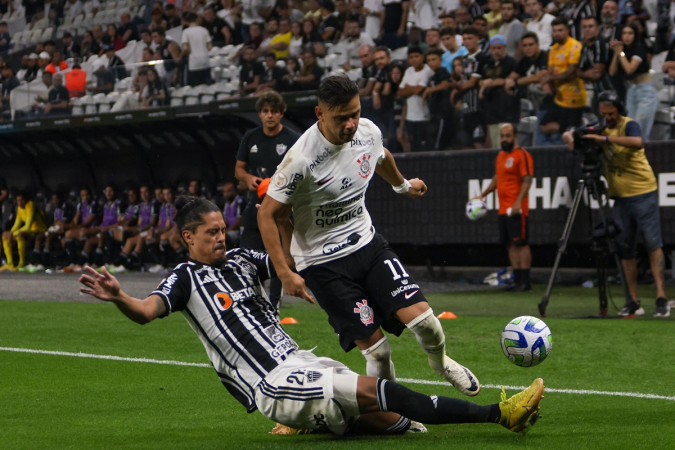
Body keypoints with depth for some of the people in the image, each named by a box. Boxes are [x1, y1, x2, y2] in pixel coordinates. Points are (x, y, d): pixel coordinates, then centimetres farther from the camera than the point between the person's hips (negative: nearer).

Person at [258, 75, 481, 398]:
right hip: (324, 262, -5)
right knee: (376, 347, -10)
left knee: (421, 318, -10)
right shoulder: (301, 158, -24)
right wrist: (285, 273, -19)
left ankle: (440, 363, 22)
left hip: (368, 244, 5)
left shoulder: (369, 132, -6)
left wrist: (402, 184, 41)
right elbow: (268, 214, -15)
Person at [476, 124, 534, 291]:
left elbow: (527, 180, -16)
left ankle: (525, 282, -7)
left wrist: (518, 202, -23)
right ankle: (517, 280, 13)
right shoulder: (501, 155, 17)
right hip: (503, 209, 8)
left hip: (517, 210, -8)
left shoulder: (522, 155, -9)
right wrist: (483, 194, 23)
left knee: (520, 243, -8)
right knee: (510, 245, 9)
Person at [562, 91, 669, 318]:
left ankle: (661, 298, -14)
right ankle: (633, 301, 8)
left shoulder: (629, 125, -10)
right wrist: (570, 138, -12)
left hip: (643, 192, -6)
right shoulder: (600, 129, 8)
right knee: (625, 249, 5)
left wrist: (606, 139, -37)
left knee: (653, 243, -10)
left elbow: (638, 142, -33)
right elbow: (568, 134, 12)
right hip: (620, 196, 6)